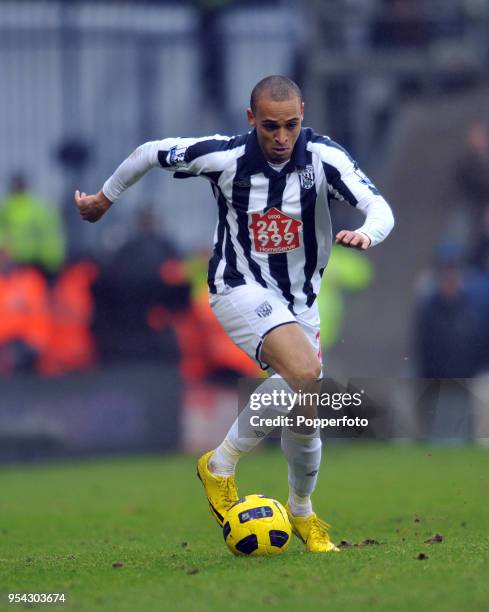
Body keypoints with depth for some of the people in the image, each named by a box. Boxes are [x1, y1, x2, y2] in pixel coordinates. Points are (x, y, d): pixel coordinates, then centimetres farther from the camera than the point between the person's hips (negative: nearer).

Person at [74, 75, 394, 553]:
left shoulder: (324, 157, -15)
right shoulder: (223, 157, -18)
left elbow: (379, 206, -24)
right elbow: (150, 153, -2)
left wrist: (366, 233, -48)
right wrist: (105, 198, 13)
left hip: (301, 298, 4)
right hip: (240, 289, -4)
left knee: (304, 412, 11)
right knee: (303, 373, -31)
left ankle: (302, 513, 39)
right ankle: (221, 464, -14)